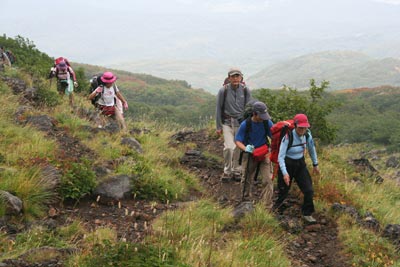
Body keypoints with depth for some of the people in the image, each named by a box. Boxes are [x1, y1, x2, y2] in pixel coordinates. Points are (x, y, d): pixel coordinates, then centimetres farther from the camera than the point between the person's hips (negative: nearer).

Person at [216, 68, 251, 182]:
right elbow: (219, 109, 0)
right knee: (229, 147, -13)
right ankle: (227, 171, 5)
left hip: (241, 122, 2)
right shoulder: (223, 91, -7)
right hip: (227, 123, -2)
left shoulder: (245, 90, -2)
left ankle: (236, 171, 22)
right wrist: (218, 127, 0)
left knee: (239, 148, 4)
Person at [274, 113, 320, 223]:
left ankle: (307, 214, 16)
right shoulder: (288, 137, -27)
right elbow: (280, 157, -24)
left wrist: (315, 164, 15)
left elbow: (312, 148, 8)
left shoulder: (307, 135, -12)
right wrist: (284, 173, -32)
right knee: (283, 191, 8)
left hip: (300, 164, 5)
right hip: (287, 164, -4)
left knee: (309, 190, -2)